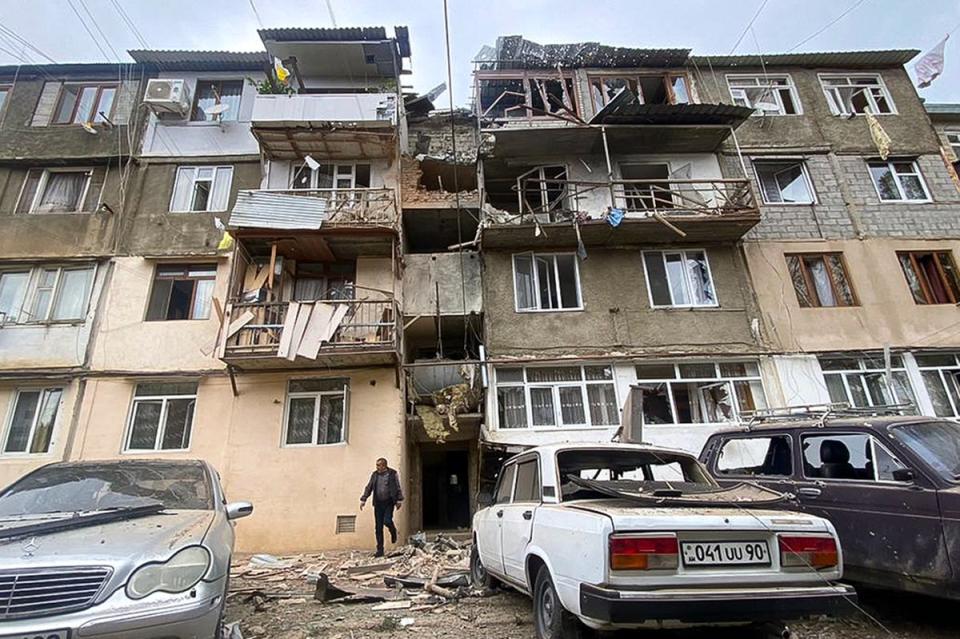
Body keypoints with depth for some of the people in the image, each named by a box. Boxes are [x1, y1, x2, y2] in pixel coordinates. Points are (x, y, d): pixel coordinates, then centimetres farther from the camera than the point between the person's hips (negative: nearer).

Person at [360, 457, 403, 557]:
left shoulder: (393, 474, -2)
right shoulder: (374, 475, 7)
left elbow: (398, 488, 0)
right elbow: (368, 488, 11)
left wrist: (399, 500, -4)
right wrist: (363, 500, 5)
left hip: (389, 502, -3)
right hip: (378, 503, 4)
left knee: (387, 521, -20)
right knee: (378, 528, 3)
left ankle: (393, 532, 16)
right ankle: (380, 550, 13)